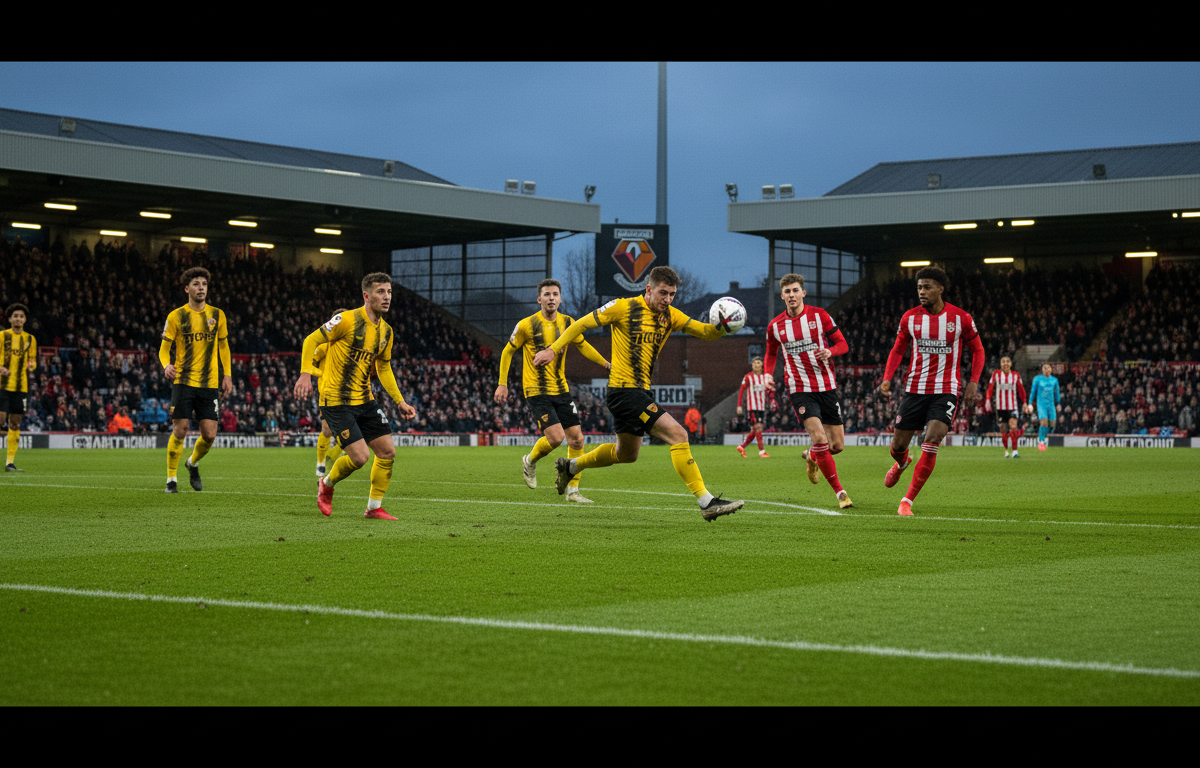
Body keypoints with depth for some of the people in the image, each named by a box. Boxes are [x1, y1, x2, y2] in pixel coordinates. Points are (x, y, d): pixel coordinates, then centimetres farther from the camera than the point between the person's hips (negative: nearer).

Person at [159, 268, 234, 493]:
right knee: (180, 431, -8)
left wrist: (227, 375, 10)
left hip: (209, 384, 2)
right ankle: (171, 479, 7)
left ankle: (193, 463, 30)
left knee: (209, 435, -2)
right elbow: (164, 348, 2)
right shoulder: (176, 317, -1)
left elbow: (223, 346, 18)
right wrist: (166, 365, -19)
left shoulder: (217, 315, 8)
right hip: (183, 381, -2)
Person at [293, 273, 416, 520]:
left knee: (388, 452, 1)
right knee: (360, 456, -15)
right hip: (336, 401, -7)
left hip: (364, 400, 8)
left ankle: (374, 507, 15)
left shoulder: (386, 331, 8)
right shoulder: (347, 320, -14)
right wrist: (306, 374, -23)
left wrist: (400, 401, 16)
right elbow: (311, 341, -9)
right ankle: (326, 484, 15)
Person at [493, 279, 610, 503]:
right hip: (537, 391, -5)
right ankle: (530, 461, 13)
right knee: (556, 436, -18)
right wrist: (502, 384, 1)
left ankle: (572, 490, 11)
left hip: (561, 390, 5)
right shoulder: (526, 325, -9)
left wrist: (606, 363, 15)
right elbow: (507, 352, 3)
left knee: (576, 439, -1)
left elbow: (582, 345, 22)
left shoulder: (568, 323, 4)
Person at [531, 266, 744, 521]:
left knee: (626, 455, 24)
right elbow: (581, 324, -3)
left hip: (642, 391, 9)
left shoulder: (670, 316, 7)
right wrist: (553, 349, -7)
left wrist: (721, 326, -18)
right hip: (625, 388, -9)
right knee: (678, 435, -18)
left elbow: (706, 333, 4)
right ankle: (706, 502, -19)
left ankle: (570, 466, 44)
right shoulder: (624, 308, -10)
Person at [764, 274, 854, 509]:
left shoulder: (819, 316, -2)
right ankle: (839, 492, -8)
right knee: (819, 437, -20)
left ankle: (811, 457, 38)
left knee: (837, 445, 2)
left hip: (826, 386, 1)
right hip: (799, 389, -1)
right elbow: (771, 353, 19)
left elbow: (842, 344, 2)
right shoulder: (775, 326, 2)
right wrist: (768, 374, 0)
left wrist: (829, 352, -20)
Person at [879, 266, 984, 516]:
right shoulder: (910, 317, 0)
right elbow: (898, 350, 12)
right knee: (898, 445, 5)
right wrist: (887, 378, -3)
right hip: (915, 389, 2)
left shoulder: (960, 318, -4)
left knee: (931, 444, -18)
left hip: (946, 390, -2)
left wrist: (973, 382, -4)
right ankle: (901, 463, 45)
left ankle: (907, 501, -10)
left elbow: (977, 350, 8)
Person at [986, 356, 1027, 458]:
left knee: (1013, 426, -16)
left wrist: (1024, 403, 9)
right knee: (1003, 429, 6)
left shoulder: (1016, 375, 5)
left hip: (1013, 406, -1)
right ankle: (1006, 450, 26)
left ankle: (1015, 451, -14)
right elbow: (990, 388, 2)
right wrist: (988, 400, -9)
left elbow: (1021, 390, 11)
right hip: (1000, 406, 1)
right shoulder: (996, 374, 4)